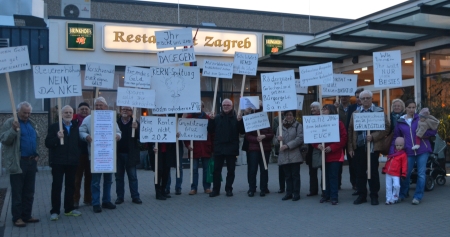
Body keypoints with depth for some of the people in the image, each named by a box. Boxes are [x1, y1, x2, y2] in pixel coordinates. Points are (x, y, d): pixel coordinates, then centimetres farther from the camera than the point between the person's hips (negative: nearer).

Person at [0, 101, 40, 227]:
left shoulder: (32, 124, 14)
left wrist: (37, 153, 10)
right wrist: (13, 130, -29)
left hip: (31, 162, 7)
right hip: (18, 162, -6)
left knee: (29, 192, 12)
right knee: (17, 192, 1)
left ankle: (27, 215, 21)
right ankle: (17, 217, 9)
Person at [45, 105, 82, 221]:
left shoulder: (76, 127, 8)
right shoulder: (54, 127, -2)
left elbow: (79, 142, 7)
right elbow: (48, 143, -9)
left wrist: (78, 156, -6)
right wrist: (57, 138, -23)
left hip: (72, 161, 3)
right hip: (58, 161, -3)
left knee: (70, 186, 11)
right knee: (56, 186, 0)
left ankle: (69, 209, 21)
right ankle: (55, 211, 5)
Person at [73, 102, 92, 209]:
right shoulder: (75, 120, -2)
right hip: (78, 152, -3)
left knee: (89, 176, 11)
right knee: (77, 177, 2)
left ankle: (88, 198, 23)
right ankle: (75, 200, 8)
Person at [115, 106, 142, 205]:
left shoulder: (135, 123, 1)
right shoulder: (116, 122, 3)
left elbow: (139, 137, -9)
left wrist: (136, 128, -23)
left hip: (130, 154, -1)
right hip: (118, 154, 1)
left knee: (133, 176, 5)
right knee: (119, 176, 8)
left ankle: (135, 196, 10)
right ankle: (120, 197, 16)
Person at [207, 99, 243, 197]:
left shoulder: (236, 117, 1)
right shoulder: (217, 117, 7)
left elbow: (242, 131, -5)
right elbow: (210, 131, 4)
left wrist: (240, 121, -19)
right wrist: (211, 120, -8)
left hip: (231, 148, -1)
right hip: (219, 148, 2)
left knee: (231, 170, 7)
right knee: (216, 170, 4)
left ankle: (229, 189, 18)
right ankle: (216, 189, 12)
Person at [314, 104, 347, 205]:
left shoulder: (338, 123, -6)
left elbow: (343, 138, -11)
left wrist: (332, 147, -19)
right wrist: (318, 145, -14)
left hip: (335, 155, -4)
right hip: (323, 155, 4)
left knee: (333, 176, -1)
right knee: (325, 176, 11)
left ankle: (334, 197, 7)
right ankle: (326, 195, 22)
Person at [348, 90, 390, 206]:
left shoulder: (379, 111, 3)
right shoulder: (355, 113, 13)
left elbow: (386, 128, -5)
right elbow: (350, 130, 8)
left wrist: (373, 137, -18)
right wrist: (350, 147, 1)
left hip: (373, 146, -3)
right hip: (359, 147, 3)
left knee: (373, 171, 2)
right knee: (360, 172, 6)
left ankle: (374, 196, 13)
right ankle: (361, 195, 16)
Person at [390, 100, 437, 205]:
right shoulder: (400, 122, 7)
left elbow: (433, 130, 3)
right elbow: (396, 138, 9)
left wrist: (424, 134, -15)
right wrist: (391, 151, 0)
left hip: (422, 150, -1)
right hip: (408, 151, 1)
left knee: (421, 174, 1)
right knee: (405, 174, 8)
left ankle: (418, 196, 11)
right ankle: (402, 194, 26)